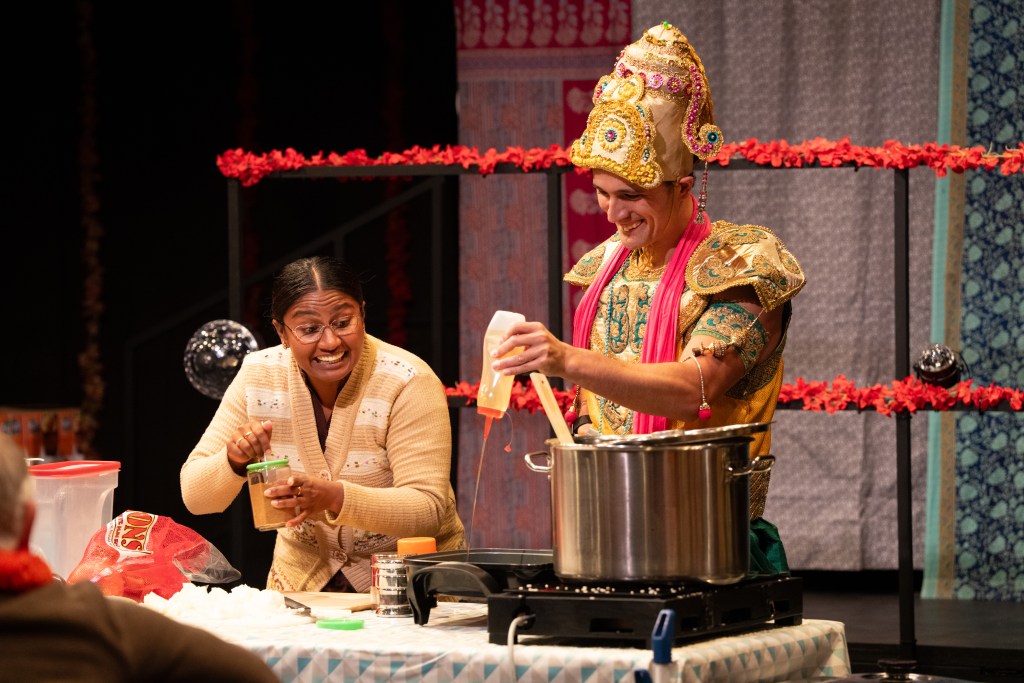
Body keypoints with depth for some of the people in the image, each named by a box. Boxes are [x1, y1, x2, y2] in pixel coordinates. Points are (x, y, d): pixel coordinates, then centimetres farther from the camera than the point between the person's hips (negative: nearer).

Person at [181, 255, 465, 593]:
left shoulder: (407, 383, -15)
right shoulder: (259, 376, -5)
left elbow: (429, 509, -22)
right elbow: (194, 496, -2)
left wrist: (336, 497, -37)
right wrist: (234, 460, -24)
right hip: (302, 575, 4)